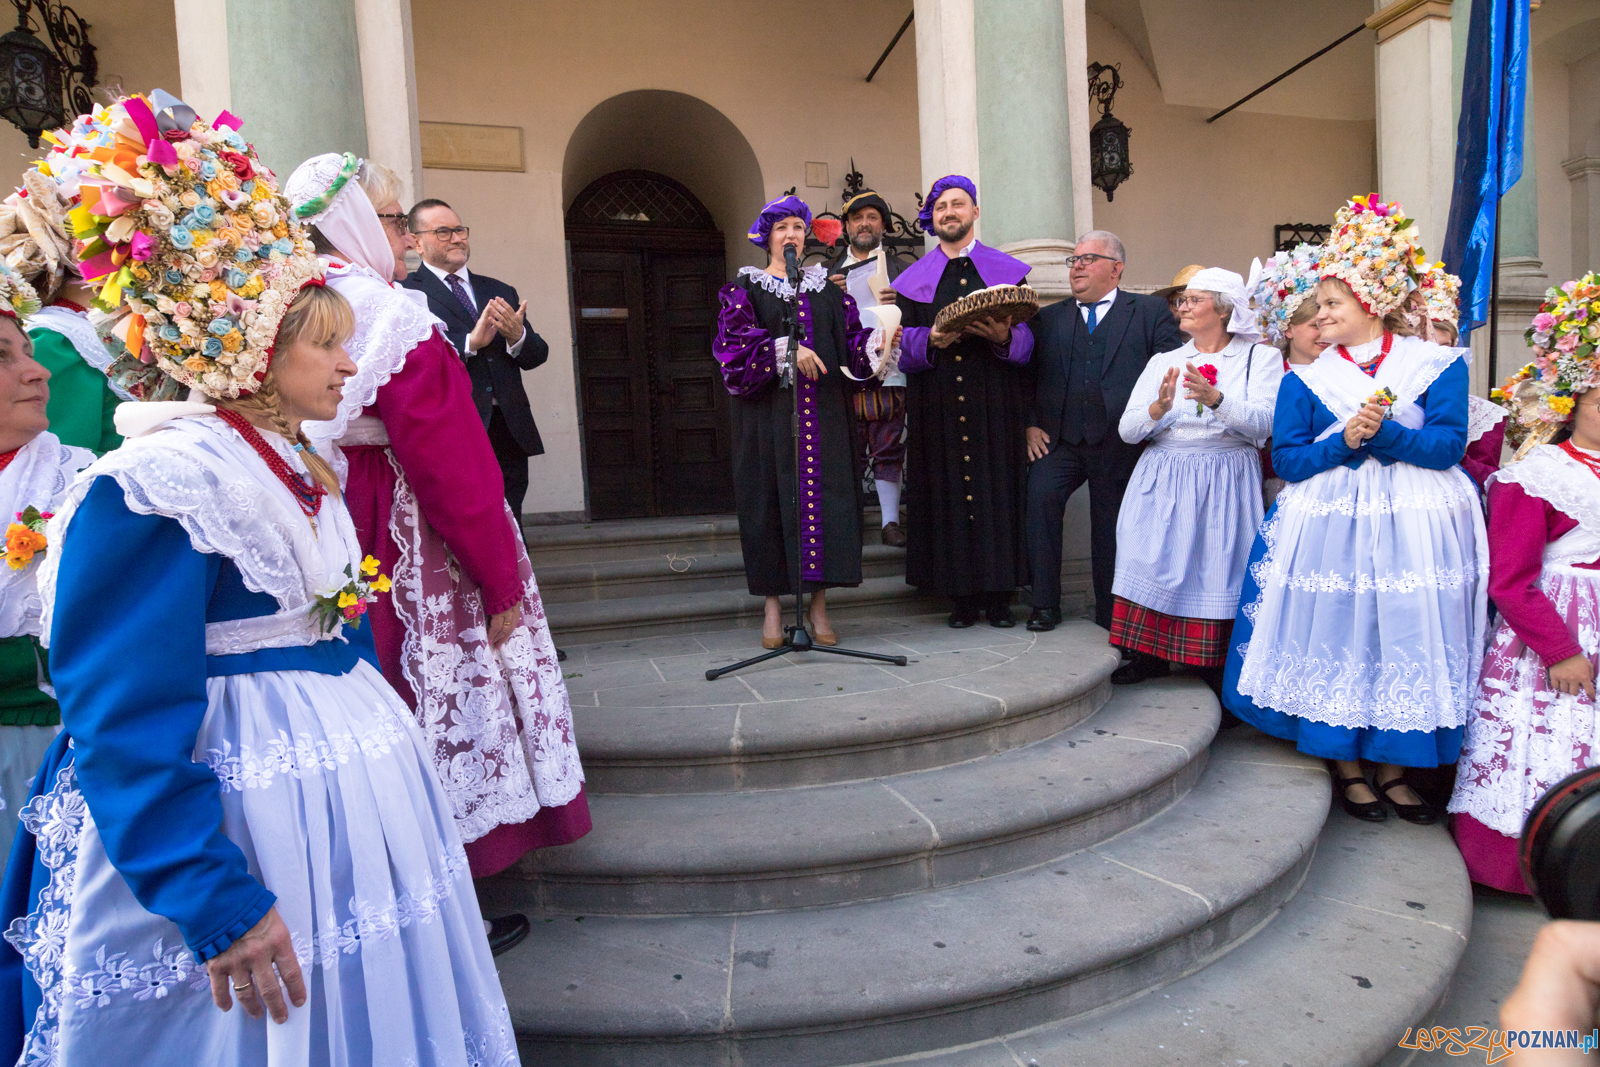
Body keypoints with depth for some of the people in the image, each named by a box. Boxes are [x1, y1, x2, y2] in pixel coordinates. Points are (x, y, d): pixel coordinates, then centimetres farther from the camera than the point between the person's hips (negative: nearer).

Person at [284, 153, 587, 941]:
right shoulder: (394, 321, -17)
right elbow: (450, 469, -20)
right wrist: (501, 583, -13)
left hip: (344, 550, 8)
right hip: (415, 555, -8)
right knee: (436, 708, 6)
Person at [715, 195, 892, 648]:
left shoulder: (827, 287, 17)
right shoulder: (745, 287, 8)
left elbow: (851, 338, 8)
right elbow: (734, 340, -8)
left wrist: (878, 340, -12)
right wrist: (785, 350, -19)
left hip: (823, 409, 3)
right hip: (769, 411, -2)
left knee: (825, 497, -2)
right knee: (773, 499, -3)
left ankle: (819, 603, 6)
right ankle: (772, 606, 7)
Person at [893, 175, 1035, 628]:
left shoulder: (1007, 271, 12)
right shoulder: (913, 279, 13)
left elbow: (1027, 339, 5)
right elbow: (902, 347, 4)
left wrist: (1004, 337, -16)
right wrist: (931, 341, -16)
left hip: (995, 406, 0)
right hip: (937, 409, 1)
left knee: (998, 490, -2)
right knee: (947, 494, -1)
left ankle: (999, 595, 6)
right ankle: (962, 597, 6)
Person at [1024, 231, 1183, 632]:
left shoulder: (1151, 311, 8)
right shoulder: (1049, 317, 17)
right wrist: (1030, 425, 1)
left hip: (1120, 443, -1)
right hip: (1058, 438, 1)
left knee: (1112, 529, 5)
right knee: (1039, 496, -23)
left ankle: (1110, 618, 23)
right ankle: (1045, 603, -12)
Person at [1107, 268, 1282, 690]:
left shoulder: (1260, 357, 6)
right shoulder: (1163, 362, 14)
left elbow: (1263, 424, -11)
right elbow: (1127, 430, 3)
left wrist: (1215, 399, -28)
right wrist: (1159, 408, -18)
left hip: (1225, 485, -2)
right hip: (1161, 484, 3)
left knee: (1217, 570, -3)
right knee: (1156, 561, -2)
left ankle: (1219, 667, 13)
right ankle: (1150, 654, 12)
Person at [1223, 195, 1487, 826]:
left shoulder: (1437, 365, 4)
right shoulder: (1305, 380, 5)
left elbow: (1450, 444, -6)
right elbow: (1287, 459, -3)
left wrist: (1382, 431, -18)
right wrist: (1344, 441, -17)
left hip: (1415, 528, 0)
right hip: (1330, 526, 0)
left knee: (1406, 643, 3)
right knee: (1335, 639, 2)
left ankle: (1393, 767, 19)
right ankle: (1345, 765, 18)